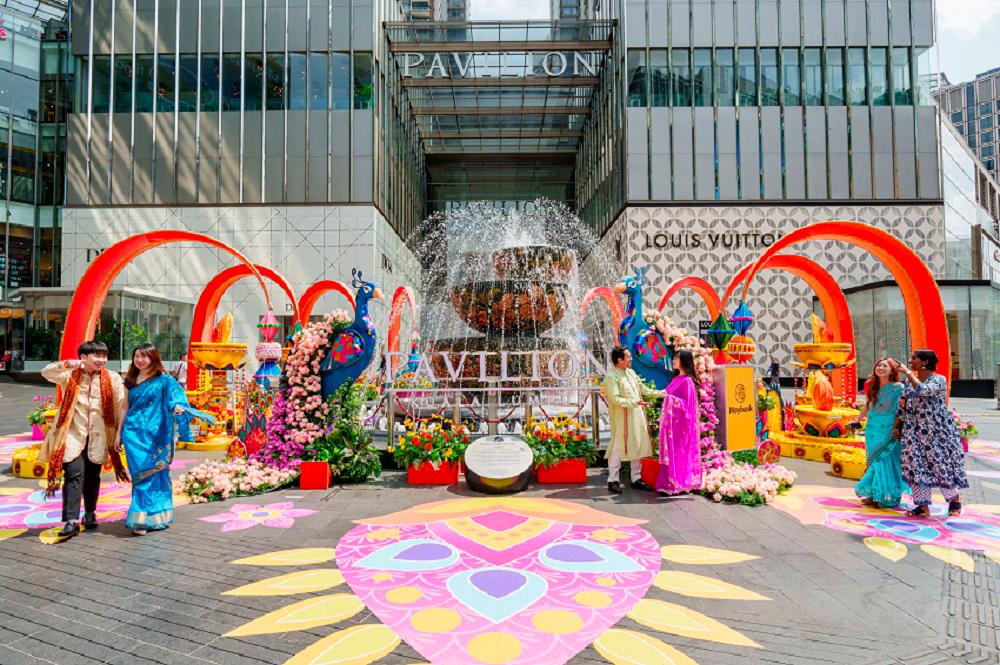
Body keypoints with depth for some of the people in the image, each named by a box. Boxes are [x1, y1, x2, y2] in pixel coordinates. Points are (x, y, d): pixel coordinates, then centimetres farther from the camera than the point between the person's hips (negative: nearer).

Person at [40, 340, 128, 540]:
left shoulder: (113, 379, 1)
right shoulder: (70, 375, 3)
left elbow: (122, 406, 0)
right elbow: (46, 372, -11)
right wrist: (66, 365, -29)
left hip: (98, 436, 1)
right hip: (73, 434, -1)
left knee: (93, 476, 12)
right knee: (74, 474, -11)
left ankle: (90, 513, 30)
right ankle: (71, 520, -10)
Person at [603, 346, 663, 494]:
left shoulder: (631, 372, 11)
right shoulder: (611, 376, -15)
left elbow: (643, 389, 20)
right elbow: (615, 399, -21)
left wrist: (661, 393, 15)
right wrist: (635, 402, -26)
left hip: (637, 416, 8)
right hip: (621, 418, -8)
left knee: (637, 446, 12)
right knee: (618, 448, -1)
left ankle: (636, 479, 23)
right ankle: (613, 480, 10)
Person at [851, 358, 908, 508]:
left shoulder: (897, 388, -9)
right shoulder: (871, 386, 5)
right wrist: (858, 421, 20)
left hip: (889, 429, -5)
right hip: (873, 428, 5)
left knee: (887, 461, -1)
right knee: (874, 460, 10)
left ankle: (887, 497, 8)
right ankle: (873, 494, 18)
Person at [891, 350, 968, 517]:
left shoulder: (939, 379, -9)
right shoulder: (909, 380, 8)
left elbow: (924, 390, -30)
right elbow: (903, 405, 14)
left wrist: (906, 372, -25)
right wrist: (897, 426, 12)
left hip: (937, 431, -5)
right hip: (915, 432, 5)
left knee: (941, 464, 1)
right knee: (916, 465, 0)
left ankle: (955, 498, 27)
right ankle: (923, 506, 8)